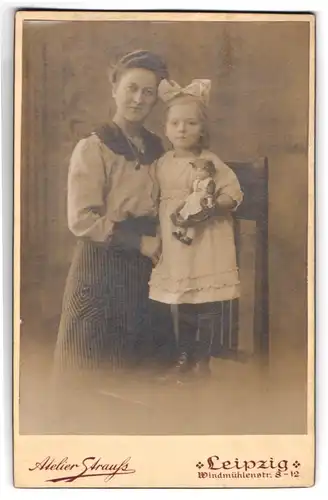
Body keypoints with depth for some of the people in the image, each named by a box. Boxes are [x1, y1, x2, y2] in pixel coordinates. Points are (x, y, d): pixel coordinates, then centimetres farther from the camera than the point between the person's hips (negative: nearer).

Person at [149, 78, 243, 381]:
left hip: (202, 246, -5)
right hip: (172, 245, 5)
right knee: (164, 305, 8)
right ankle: (186, 357, 27)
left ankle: (201, 360, 19)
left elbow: (234, 194, -8)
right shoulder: (162, 163, 8)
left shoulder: (210, 162, -6)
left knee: (199, 309, -1)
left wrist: (209, 206, -23)